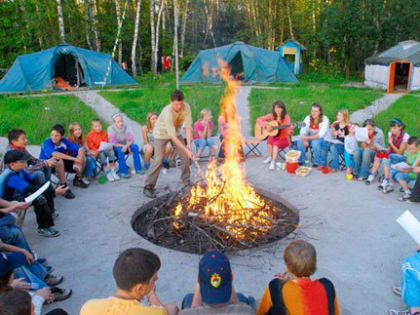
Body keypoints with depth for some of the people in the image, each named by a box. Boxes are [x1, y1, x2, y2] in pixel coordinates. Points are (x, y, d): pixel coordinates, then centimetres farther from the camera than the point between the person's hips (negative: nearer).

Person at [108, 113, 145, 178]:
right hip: (115, 149, -3)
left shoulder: (126, 128, -8)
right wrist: (125, 146, -29)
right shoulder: (111, 129, -17)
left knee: (135, 146, -21)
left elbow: (131, 140, -11)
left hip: (124, 147, 4)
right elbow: (113, 143, -21)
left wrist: (126, 146, -31)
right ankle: (123, 171, -31)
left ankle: (138, 168, -15)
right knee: (120, 149, -35)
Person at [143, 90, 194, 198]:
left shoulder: (186, 107, -24)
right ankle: (148, 187, -5)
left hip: (176, 132, 5)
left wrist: (189, 145, -35)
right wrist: (186, 150, -41)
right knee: (158, 160, -14)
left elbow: (188, 127, -23)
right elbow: (172, 136, -39)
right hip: (161, 133, -5)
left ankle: (187, 181, 20)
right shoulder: (167, 112, -38)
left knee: (185, 157, 2)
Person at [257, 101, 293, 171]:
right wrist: (266, 126, -21)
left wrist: (290, 130, -40)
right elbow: (259, 119, -7)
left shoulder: (286, 117, -10)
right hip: (274, 137, 3)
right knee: (270, 139, -30)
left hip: (284, 139, -3)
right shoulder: (272, 116, -2)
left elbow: (288, 132, -17)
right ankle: (270, 157, -11)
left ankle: (273, 162, -27)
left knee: (276, 143, -32)